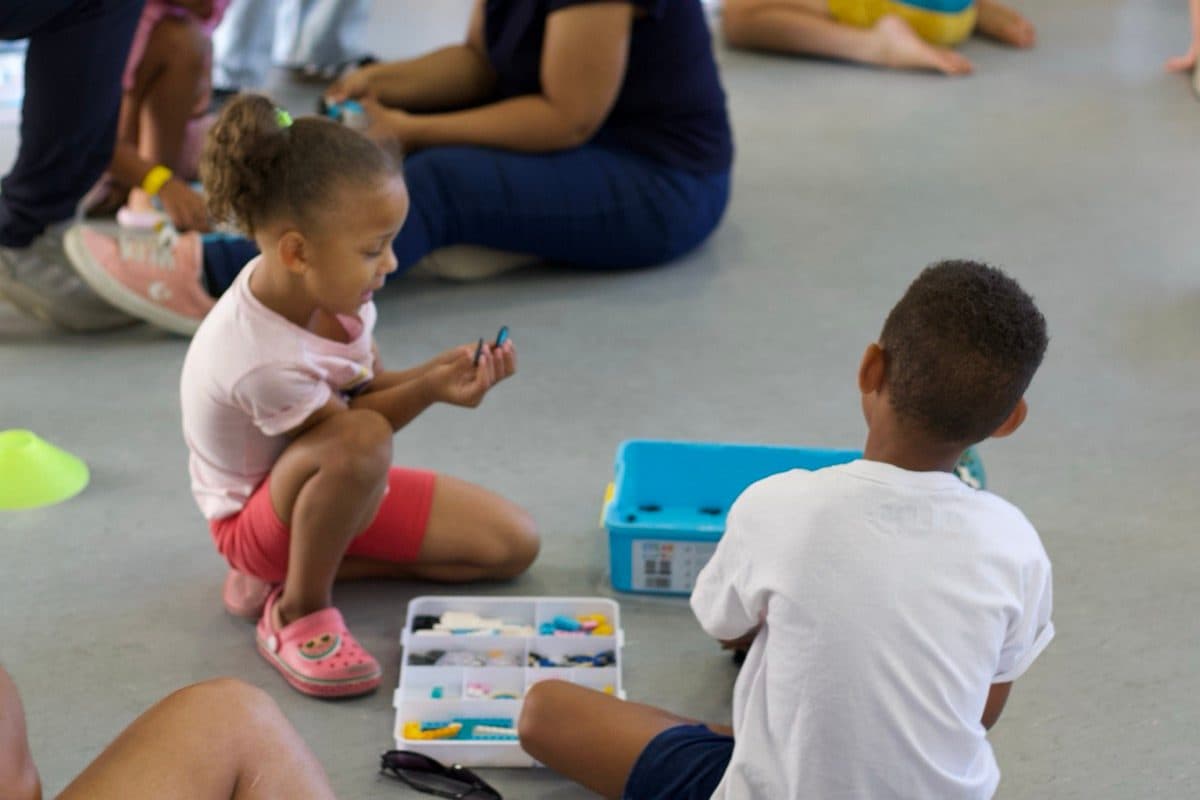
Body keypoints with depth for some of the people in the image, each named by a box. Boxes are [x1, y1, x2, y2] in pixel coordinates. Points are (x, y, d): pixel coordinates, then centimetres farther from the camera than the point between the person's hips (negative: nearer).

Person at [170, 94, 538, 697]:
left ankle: (292, 570, 0)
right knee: (360, 443, -42)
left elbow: (368, 387, -3)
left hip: (343, 489, 9)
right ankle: (298, 609, -17)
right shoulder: (259, 360, -36)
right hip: (260, 515, -9)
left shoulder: (328, 286, -16)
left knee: (513, 544, 0)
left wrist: (439, 369, -19)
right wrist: (430, 390, -31)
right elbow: (353, 426, -20)